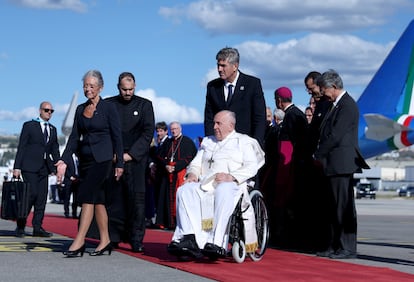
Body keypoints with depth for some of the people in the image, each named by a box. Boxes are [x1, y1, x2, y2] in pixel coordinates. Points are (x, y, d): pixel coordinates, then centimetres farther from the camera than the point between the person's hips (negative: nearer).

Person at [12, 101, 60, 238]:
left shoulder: (53, 129, 17)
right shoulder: (29, 125, 2)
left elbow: (55, 150, 17)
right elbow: (21, 147, -2)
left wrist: (58, 167, 5)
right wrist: (17, 167, -9)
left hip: (44, 168, 6)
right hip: (29, 167, -5)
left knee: (42, 198, 1)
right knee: (32, 194, -14)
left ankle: (37, 228, 5)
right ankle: (20, 226, -3)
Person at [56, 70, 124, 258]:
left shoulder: (108, 108, -4)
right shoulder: (80, 109, 12)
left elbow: (117, 137, -4)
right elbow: (74, 137, 10)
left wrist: (119, 163, -8)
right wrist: (64, 160, -1)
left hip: (102, 159, -6)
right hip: (85, 158, 6)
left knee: (87, 196, -16)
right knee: (97, 199, 7)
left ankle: (79, 241, -18)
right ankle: (105, 242, 12)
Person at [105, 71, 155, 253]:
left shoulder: (144, 105, 9)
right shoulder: (108, 104, 11)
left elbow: (148, 133, 2)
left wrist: (129, 155, -5)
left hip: (135, 159, -1)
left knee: (137, 198, -8)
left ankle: (136, 240, -6)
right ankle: (113, 238, 3)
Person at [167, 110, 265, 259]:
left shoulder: (243, 141, 16)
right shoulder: (207, 141, 33)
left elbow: (252, 167, 2)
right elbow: (196, 163, 25)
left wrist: (231, 176, -15)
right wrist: (192, 173, 0)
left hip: (231, 185, -5)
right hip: (205, 185, 5)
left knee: (223, 191, -41)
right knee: (185, 190, -28)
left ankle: (217, 242, -49)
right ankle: (191, 239, -41)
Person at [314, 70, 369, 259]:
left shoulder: (347, 105, -12)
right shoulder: (337, 105, 18)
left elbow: (336, 135, -17)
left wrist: (318, 155, -9)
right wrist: (321, 156, 10)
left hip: (342, 164, -10)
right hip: (334, 165, 10)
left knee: (344, 206, -6)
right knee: (336, 206, 12)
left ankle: (348, 248, -3)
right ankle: (336, 246, 17)